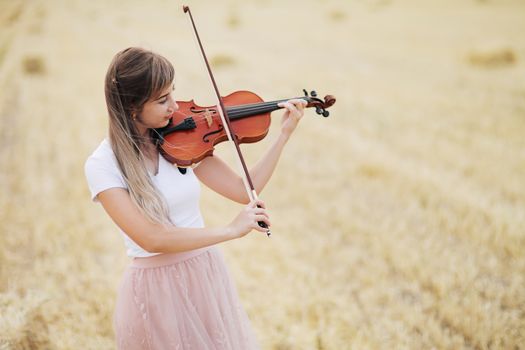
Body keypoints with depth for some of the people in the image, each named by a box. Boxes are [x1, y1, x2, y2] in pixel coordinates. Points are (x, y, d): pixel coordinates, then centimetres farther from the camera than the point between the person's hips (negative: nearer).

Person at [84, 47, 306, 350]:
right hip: (158, 290, -4)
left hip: (208, 275, 5)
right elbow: (151, 238, -24)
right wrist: (231, 230, -24)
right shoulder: (103, 165, -15)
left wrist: (284, 134, -5)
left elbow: (244, 191, -1)